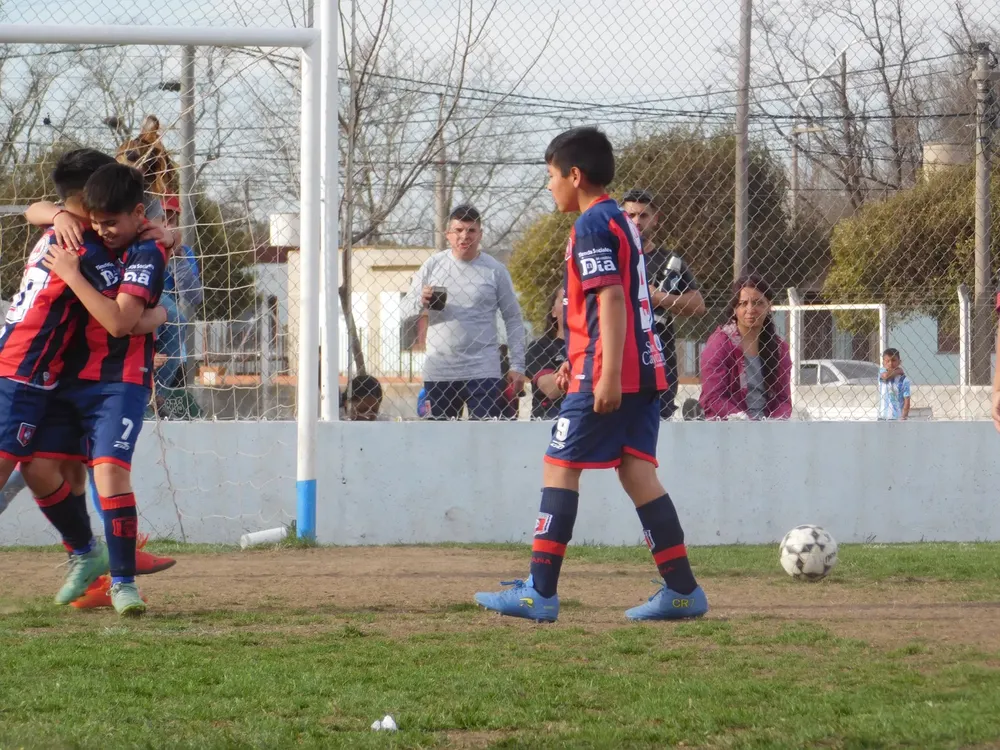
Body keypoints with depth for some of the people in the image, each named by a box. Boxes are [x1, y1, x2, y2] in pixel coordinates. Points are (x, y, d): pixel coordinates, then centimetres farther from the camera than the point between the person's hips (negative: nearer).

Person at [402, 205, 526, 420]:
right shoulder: (433, 265, 5)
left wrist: (517, 366, -2)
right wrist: (421, 302, -17)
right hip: (438, 371, 2)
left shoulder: (495, 271, 1)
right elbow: (406, 310, 6)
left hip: (483, 370, -2)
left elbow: (513, 320, 3)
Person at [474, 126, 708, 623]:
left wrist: (608, 374, -25)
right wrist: (578, 361, 30)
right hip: (643, 370, 9)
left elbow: (612, 300, -20)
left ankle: (540, 591, -7)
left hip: (607, 374, -9)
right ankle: (682, 590, 2)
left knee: (560, 468, -5)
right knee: (637, 473, 7)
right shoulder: (621, 222, 20)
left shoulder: (591, 225, -10)